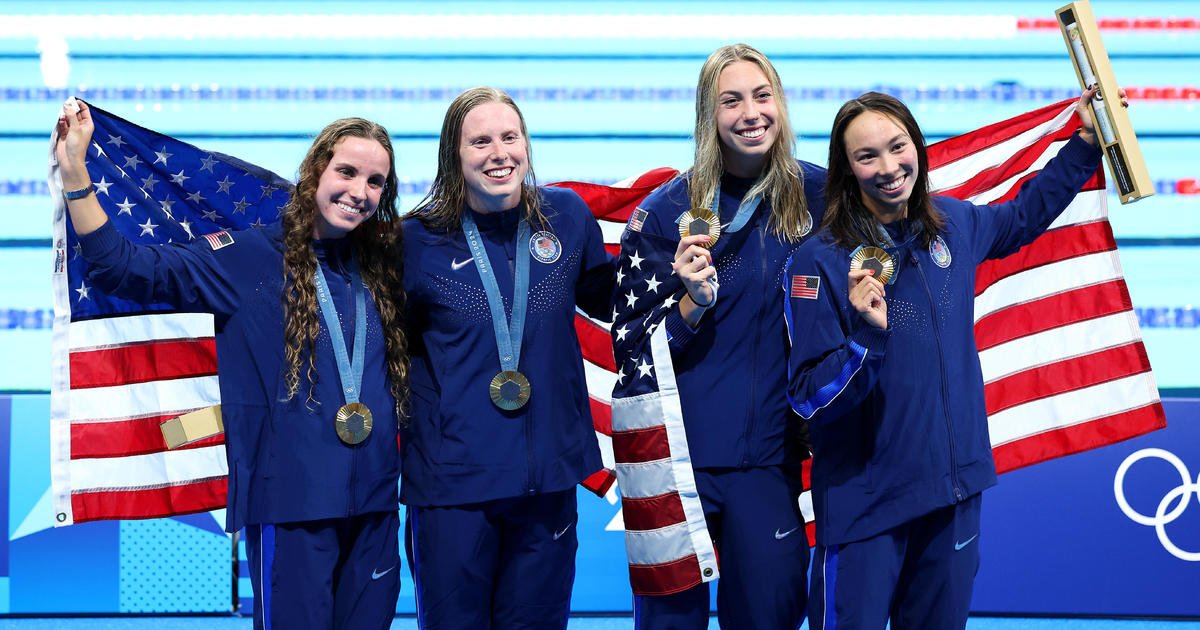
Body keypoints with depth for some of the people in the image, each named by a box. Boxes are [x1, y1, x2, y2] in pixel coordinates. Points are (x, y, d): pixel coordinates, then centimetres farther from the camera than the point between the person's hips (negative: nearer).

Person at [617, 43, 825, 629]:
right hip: (676, 455, -2)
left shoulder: (817, 194, 1)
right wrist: (692, 301, -20)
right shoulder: (668, 211, -6)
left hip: (769, 458, 2)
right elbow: (629, 346, -4)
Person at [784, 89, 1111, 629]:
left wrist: (1086, 142, 23)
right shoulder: (819, 262, -15)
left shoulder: (952, 225, 2)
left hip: (955, 485, 5)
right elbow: (809, 398, -16)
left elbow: (1022, 217, 26)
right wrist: (867, 335, -32)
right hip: (864, 498, -5)